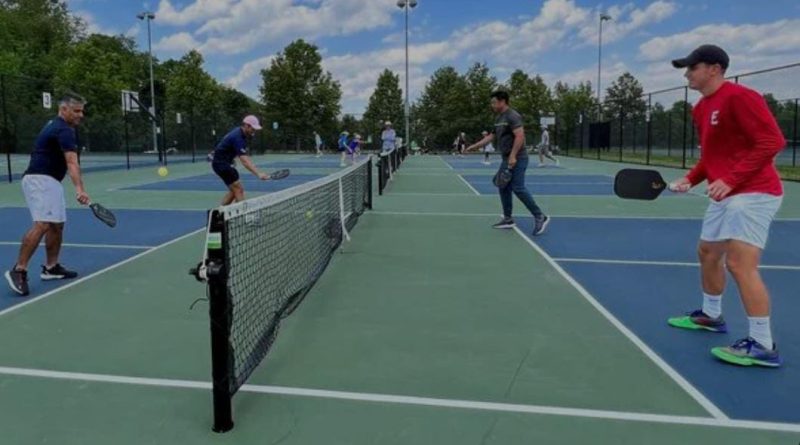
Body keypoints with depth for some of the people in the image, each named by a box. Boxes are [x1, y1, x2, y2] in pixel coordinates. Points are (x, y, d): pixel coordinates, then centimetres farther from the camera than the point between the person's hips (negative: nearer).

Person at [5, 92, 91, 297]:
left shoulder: (56, 125, 17)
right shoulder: (64, 130, -16)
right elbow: (72, 163, -31)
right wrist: (79, 189, -42)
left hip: (48, 181, 11)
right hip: (40, 180, -11)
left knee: (56, 224, 12)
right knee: (42, 224, -21)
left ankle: (51, 267, 18)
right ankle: (18, 270, -21)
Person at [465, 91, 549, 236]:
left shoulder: (512, 116, -14)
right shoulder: (499, 118, 16)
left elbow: (520, 136, -23)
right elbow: (491, 136, 25)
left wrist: (513, 156, -28)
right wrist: (474, 146, 23)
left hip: (517, 159, -10)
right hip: (506, 159, 10)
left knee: (518, 188, -15)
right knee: (504, 188, 9)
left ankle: (540, 217, -8)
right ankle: (508, 219, 17)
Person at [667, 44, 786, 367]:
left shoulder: (739, 97, -15)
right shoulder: (701, 109, 14)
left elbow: (772, 141, -21)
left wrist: (730, 179, -27)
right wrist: (691, 179, 5)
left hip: (753, 193, -10)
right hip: (725, 195, 10)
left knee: (740, 264, -15)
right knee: (708, 253, 19)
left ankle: (763, 346, -7)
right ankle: (711, 315, 38)